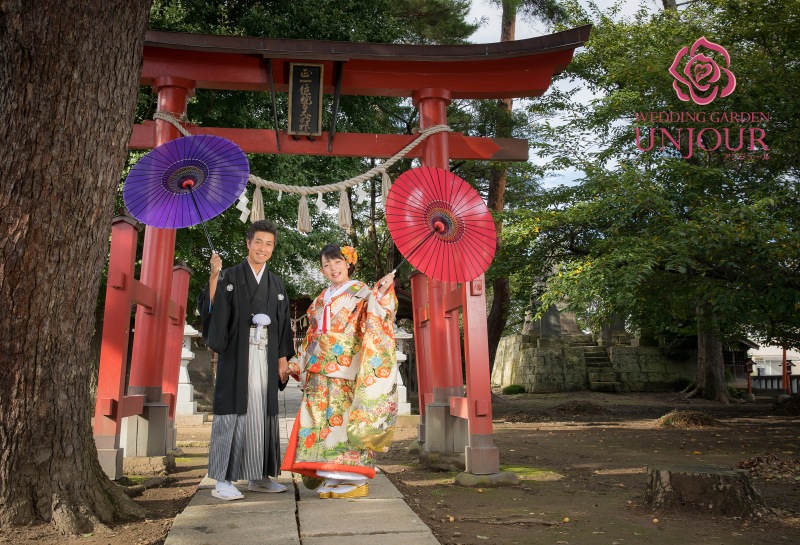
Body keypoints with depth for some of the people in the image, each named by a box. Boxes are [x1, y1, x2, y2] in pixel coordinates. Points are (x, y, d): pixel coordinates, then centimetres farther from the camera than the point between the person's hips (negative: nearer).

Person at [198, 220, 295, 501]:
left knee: (263, 413, 6)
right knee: (234, 412, -6)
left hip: (266, 358, 4)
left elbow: (283, 324, 15)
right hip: (237, 355, -4)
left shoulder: (276, 284, 14)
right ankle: (223, 481, 0)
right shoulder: (230, 277, 2)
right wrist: (213, 276, -24)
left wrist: (283, 358, 9)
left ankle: (258, 477, 16)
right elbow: (210, 309, -12)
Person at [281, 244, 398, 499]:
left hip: (346, 369, -6)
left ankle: (351, 477, -2)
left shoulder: (361, 293, 3)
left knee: (344, 417, -9)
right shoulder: (320, 301, 21)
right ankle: (329, 478, 9)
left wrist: (381, 295, -24)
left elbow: (373, 323, -13)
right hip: (320, 371, 6)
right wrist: (297, 363, 19)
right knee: (321, 419, 2)